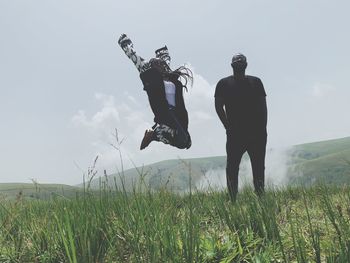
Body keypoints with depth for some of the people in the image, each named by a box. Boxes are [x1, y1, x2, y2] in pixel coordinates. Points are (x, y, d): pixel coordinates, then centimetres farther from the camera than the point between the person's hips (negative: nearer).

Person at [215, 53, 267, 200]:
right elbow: (218, 106, 1)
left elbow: (263, 107, 9)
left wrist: (263, 128, 0)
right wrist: (228, 126, -7)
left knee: (259, 167, 6)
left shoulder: (255, 82, 12)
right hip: (235, 133, -2)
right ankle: (233, 199, 3)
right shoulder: (224, 84, 6)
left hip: (256, 133, 2)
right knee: (232, 168, -4)